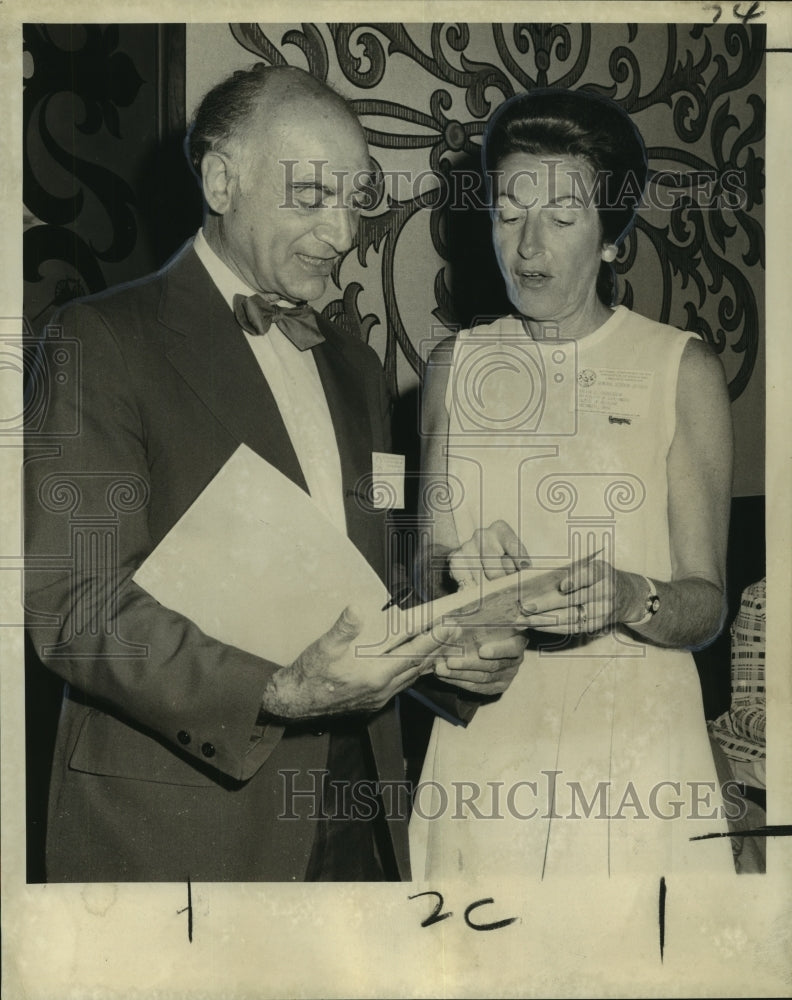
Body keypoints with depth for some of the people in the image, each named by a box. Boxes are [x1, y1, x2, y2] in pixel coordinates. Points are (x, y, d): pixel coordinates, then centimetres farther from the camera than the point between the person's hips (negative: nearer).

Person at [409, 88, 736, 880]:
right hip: (483, 731, 3)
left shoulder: (681, 370, -2)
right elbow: (431, 560, 9)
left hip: (631, 730, -2)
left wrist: (627, 598, -24)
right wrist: (460, 580, -13)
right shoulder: (454, 365, 7)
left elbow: (705, 604, -4)